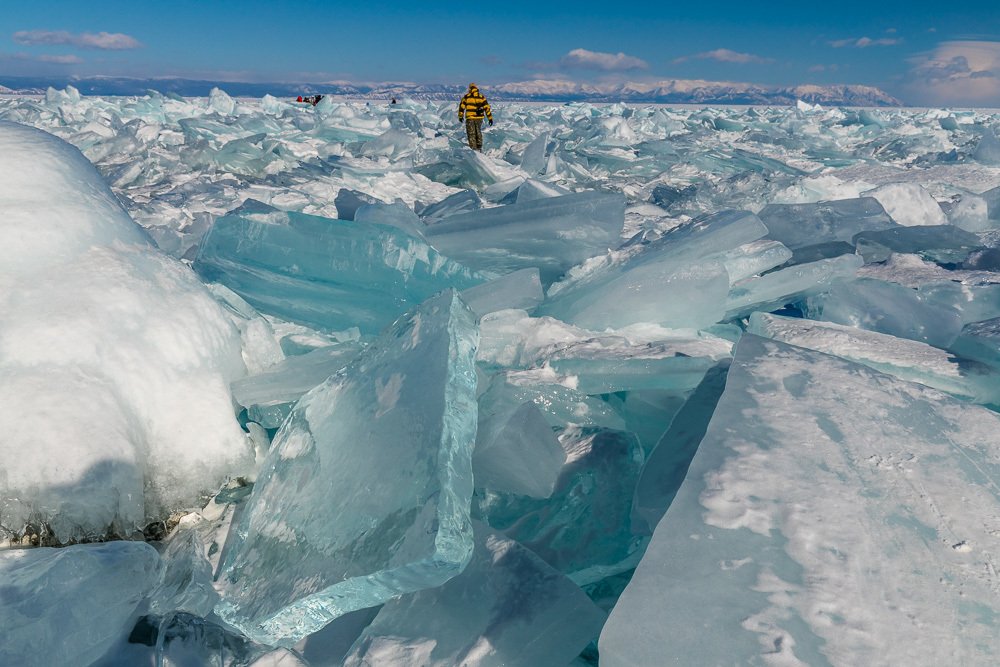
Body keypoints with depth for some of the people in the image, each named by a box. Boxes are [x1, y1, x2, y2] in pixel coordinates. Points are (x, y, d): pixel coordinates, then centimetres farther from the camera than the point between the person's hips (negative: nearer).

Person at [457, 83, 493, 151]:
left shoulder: (466, 97, -3)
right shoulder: (481, 96, 3)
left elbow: (461, 107, 1)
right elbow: (487, 107, 1)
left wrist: (460, 116, 14)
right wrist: (490, 118, 4)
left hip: (470, 118, -3)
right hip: (479, 118, 3)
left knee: (471, 134, 5)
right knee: (478, 132, 19)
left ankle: (473, 149, 1)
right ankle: (479, 148, 21)